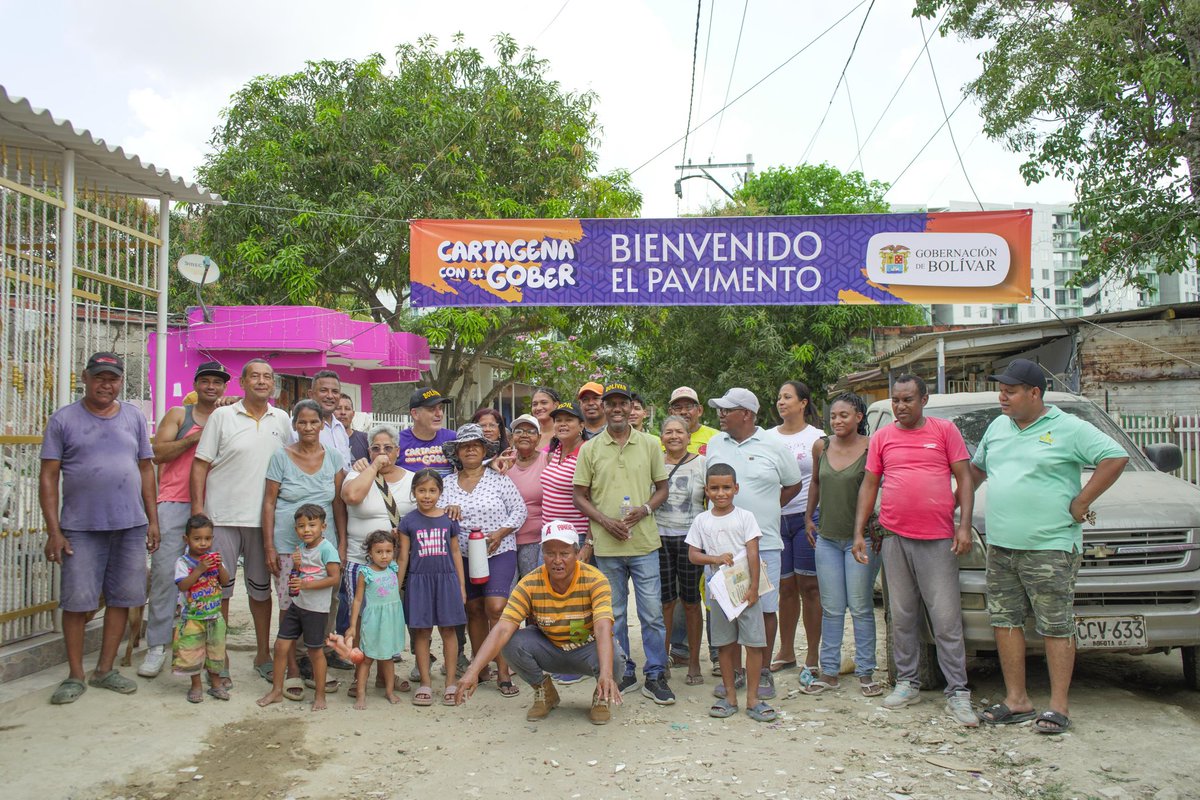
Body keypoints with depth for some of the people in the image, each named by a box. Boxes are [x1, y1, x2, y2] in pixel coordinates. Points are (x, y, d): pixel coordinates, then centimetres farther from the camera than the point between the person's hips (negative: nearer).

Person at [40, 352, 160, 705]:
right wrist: (53, 530, -7)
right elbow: (49, 477, -1)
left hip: (130, 525, 3)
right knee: (76, 601, 0)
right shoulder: (63, 420, 2)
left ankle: (104, 670, 20)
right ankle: (75, 676, 14)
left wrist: (152, 520, 8)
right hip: (81, 527, -3)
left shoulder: (134, 417, 10)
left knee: (122, 598, 7)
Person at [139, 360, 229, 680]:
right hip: (174, 503, -1)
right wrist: (194, 438, -10)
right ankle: (157, 645, -1)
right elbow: (158, 453, 0)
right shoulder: (178, 414, 9)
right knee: (165, 572, -6)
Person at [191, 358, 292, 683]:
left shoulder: (282, 420, 9)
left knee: (261, 587, 12)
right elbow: (200, 464, -1)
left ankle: (263, 653, 24)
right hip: (223, 516, -2)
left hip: (263, 518, 3)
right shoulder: (222, 416, 0)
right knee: (219, 588, 3)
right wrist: (197, 506, -9)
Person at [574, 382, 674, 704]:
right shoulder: (590, 449, 2)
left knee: (652, 612, 2)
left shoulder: (649, 444, 3)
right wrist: (605, 521, -11)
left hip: (644, 542, 0)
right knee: (614, 614, 12)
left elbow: (662, 487, 9)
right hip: (607, 545, 1)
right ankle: (622, 671, 26)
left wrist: (645, 510, -10)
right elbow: (580, 496, 4)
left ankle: (655, 675, 14)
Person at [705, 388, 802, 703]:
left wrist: (765, 511, 5)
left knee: (765, 608, 3)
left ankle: (763, 673, 16)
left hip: (764, 543, -2)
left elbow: (793, 485, 11)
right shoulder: (714, 444, 9)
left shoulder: (773, 446, 0)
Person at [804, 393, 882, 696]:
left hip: (860, 539, -4)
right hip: (827, 537, 4)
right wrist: (808, 517, 16)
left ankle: (866, 673, 14)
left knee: (861, 608, 2)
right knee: (831, 609, 9)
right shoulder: (821, 446, 4)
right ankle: (829, 672, 18)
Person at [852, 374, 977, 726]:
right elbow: (869, 485, 12)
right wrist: (859, 532, 6)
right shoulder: (881, 437, 10)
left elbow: (964, 479, 4)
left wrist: (964, 525, -5)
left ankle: (957, 692, 4)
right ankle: (907, 683, 21)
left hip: (938, 539, -2)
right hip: (895, 538, 3)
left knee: (947, 618, -3)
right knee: (902, 616, 9)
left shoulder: (945, 430, 4)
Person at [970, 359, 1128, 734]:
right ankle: (1016, 700, 18)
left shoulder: (1069, 428, -5)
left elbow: (1116, 457, -10)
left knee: (1056, 628, 0)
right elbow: (977, 468, 26)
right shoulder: (998, 427, 14)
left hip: (1050, 548, -6)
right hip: (999, 547, 7)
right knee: (1005, 622, 8)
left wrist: (1080, 503, -13)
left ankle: (1059, 706, 9)